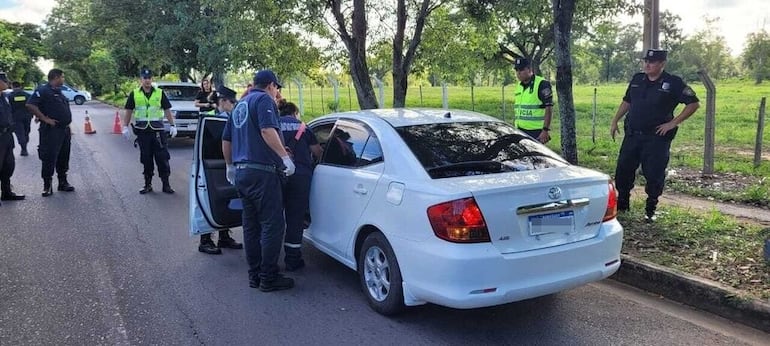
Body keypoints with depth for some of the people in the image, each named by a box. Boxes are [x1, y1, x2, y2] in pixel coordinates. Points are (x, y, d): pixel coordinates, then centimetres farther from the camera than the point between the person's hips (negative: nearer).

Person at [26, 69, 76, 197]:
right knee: (49, 158, -4)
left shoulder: (59, 92, 18)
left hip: (64, 130, 8)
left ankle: (63, 182, 22)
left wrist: (68, 126, 19)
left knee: (63, 158, 13)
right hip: (51, 130, -8)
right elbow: (30, 105, -21)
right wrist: (45, 119, -21)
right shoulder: (43, 91, -10)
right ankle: (47, 185, 3)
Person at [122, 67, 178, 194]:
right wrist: (125, 127, 4)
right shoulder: (134, 94, 7)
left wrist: (172, 125, -1)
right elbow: (129, 111, 10)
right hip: (142, 131, 1)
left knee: (162, 158, -3)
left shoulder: (160, 93, 5)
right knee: (146, 159, 7)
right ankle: (148, 184, 16)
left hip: (158, 131, -1)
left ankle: (166, 184, 4)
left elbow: (167, 110, 7)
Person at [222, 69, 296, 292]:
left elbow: (226, 140, 27)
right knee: (272, 225, -4)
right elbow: (268, 131, -22)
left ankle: (254, 274, 19)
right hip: (262, 173, -9)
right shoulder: (264, 99, -5)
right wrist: (285, 157, -23)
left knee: (251, 225, 13)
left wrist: (230, 166, 36)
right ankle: (269, 278, -1)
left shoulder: (240, 105, 22)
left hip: (241, 172, 9)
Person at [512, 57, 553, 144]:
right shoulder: (519, 86, 15)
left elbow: (549, 108, -13)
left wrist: (545, 130, -19)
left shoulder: (542, 84, -8)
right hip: (520, 131, 7)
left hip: (536, 133, -7)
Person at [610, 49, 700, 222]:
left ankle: (650, 210, 15)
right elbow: (626, 102, 19)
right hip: (632, 135, 5)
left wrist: (673, 123, -11)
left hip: (657, 138, -4)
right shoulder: (637, 79, 8)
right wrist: (615, 121, 12)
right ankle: (622, 203, 24)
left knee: (654, 175, -1)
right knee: (623, 170, 7)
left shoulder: (673, 83, -6)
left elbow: (694, 103, -6)